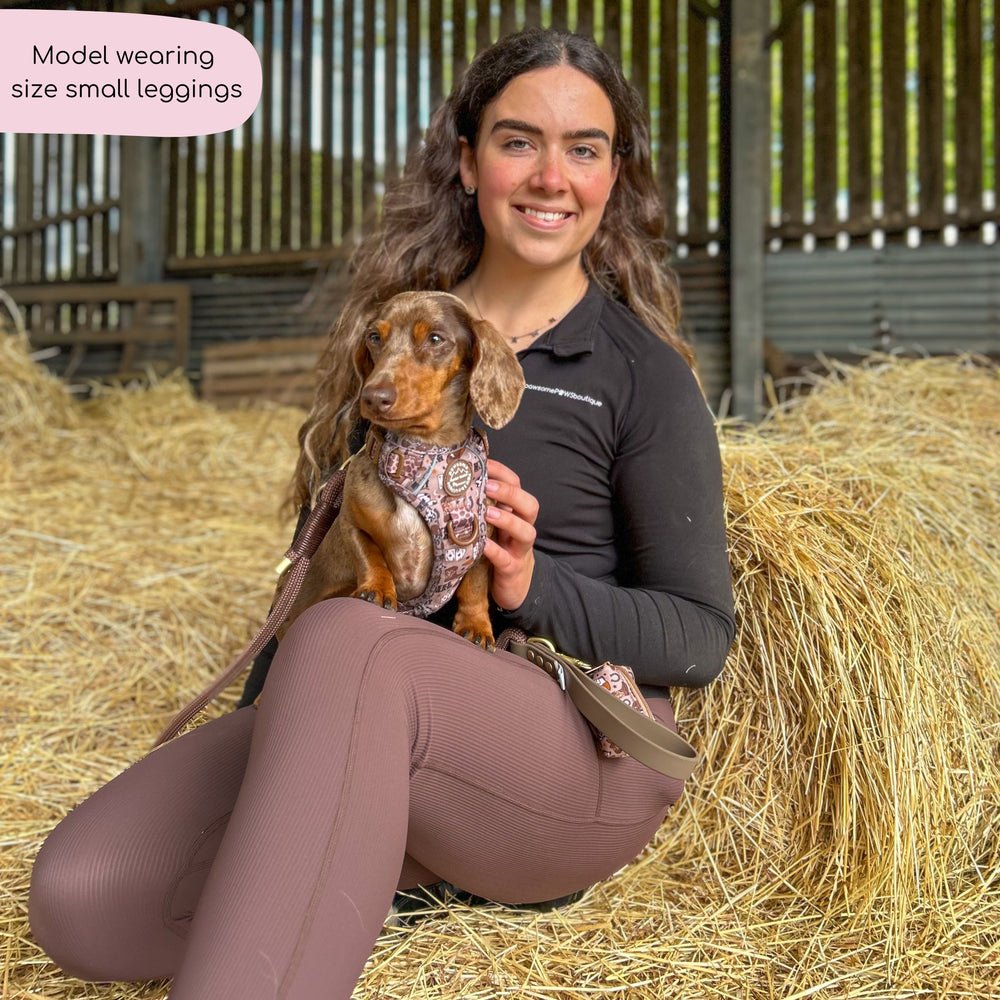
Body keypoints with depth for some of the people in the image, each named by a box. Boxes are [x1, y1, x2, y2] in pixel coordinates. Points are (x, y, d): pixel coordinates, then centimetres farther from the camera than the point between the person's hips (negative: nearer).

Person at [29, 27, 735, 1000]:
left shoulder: (642, 373, 1)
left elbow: (699, 635, 1)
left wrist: (532, 586, -16)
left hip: (585, 758, -4)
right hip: (362, 728, 5)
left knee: (344, 647, -38)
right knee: (78, 896, -20)